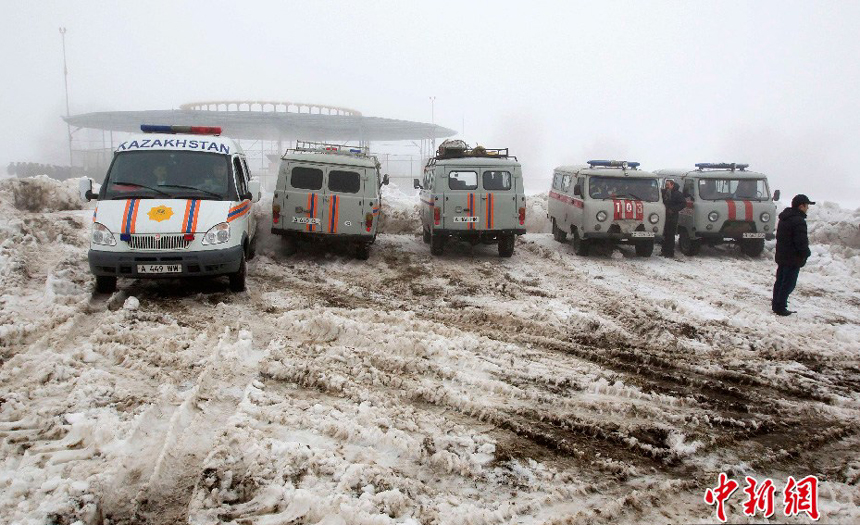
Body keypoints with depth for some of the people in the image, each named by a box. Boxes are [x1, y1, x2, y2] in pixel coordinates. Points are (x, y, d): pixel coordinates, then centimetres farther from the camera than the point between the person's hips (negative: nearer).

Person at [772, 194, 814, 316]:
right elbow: (801, 242, -23)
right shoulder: (798, 221, -21)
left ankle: (776, 304, 24)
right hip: (793, 258, -9)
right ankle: (780, 308, -2)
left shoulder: (784, 218, 10)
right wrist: (806, 253, -7)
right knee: (788, 284, -3)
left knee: (780, 281, 17)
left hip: (781, 255, 9)